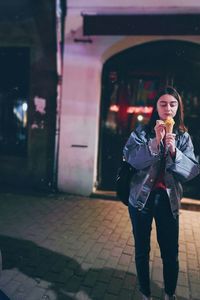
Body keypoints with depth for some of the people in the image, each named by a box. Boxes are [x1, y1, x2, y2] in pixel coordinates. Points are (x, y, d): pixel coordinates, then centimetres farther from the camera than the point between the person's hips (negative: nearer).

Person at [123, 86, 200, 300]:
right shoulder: (142, 132, -3)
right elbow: (130, 159, -17)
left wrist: (174, 151, -21)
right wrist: (155, 141, -26)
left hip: (168, 200, 1)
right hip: (142, 198, -1)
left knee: (170, 252, 7)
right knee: (142, 250, 12)